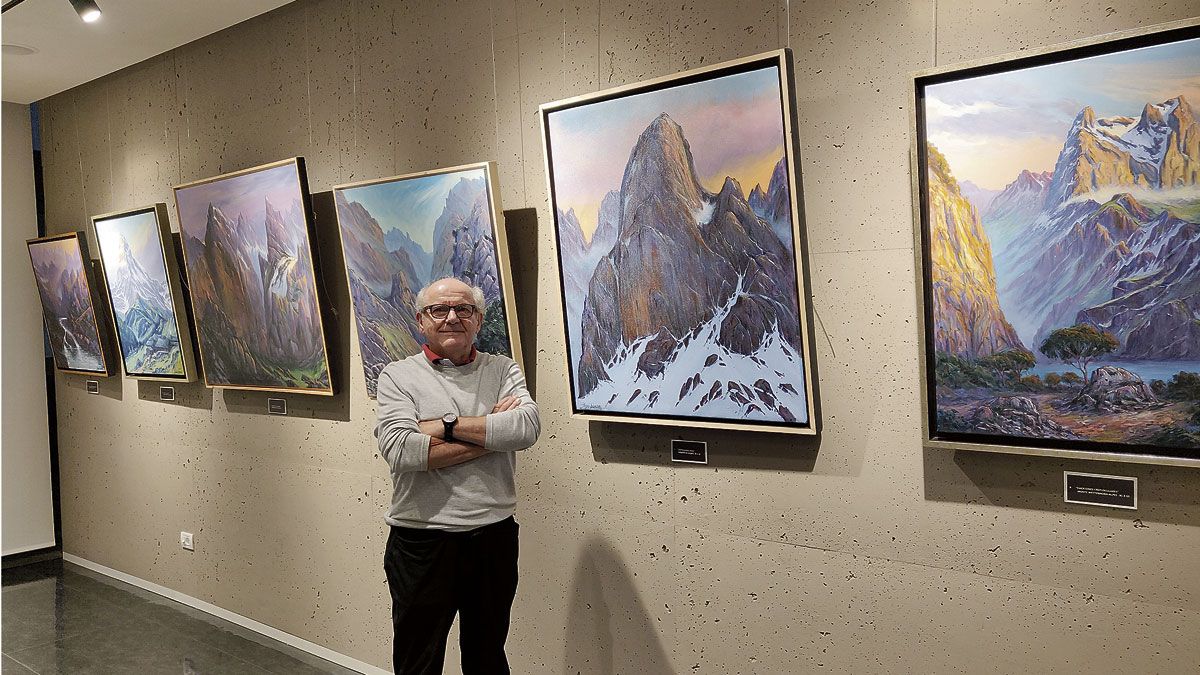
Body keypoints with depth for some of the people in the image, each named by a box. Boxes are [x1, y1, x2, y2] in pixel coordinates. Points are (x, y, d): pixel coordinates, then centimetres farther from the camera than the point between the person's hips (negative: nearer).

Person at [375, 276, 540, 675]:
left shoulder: (503, 370, 5)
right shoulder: (398, 376, -2)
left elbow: (528, 427, -15)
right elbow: (400, 451, -20)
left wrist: (444, 426, -17)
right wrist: (492, 433, -15)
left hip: (494, 536, 2)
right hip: (422, 541, -2)